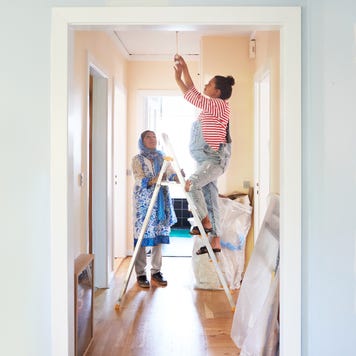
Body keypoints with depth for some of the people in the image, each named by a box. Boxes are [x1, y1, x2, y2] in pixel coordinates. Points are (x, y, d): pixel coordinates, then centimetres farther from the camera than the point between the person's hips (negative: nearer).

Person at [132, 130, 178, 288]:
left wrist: (177, 177, -25)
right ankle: (141, 274, 5)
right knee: (142, 235, -5)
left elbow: (170, 173, -3)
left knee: (159, 235, 6)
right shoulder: (137, 159, 2)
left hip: (161, 201, 4)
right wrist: (153, 180, -30)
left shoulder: (162, 158, 14)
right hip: (144, 201, -4)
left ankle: (156, 271, 17)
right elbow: (140, 180, -12)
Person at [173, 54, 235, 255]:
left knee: (192, 184, -27)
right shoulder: (211, 105, 16)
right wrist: (184, 68, 19)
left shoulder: (220, 105, -10)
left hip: (216, 157, -10)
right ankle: (215, 242, 12)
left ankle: (205, 222, -11)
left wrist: (178, 79, -5)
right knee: (210, 198, 8)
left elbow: (193, 97, -15)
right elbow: (193, 92, 23)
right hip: (207, 159, 10)